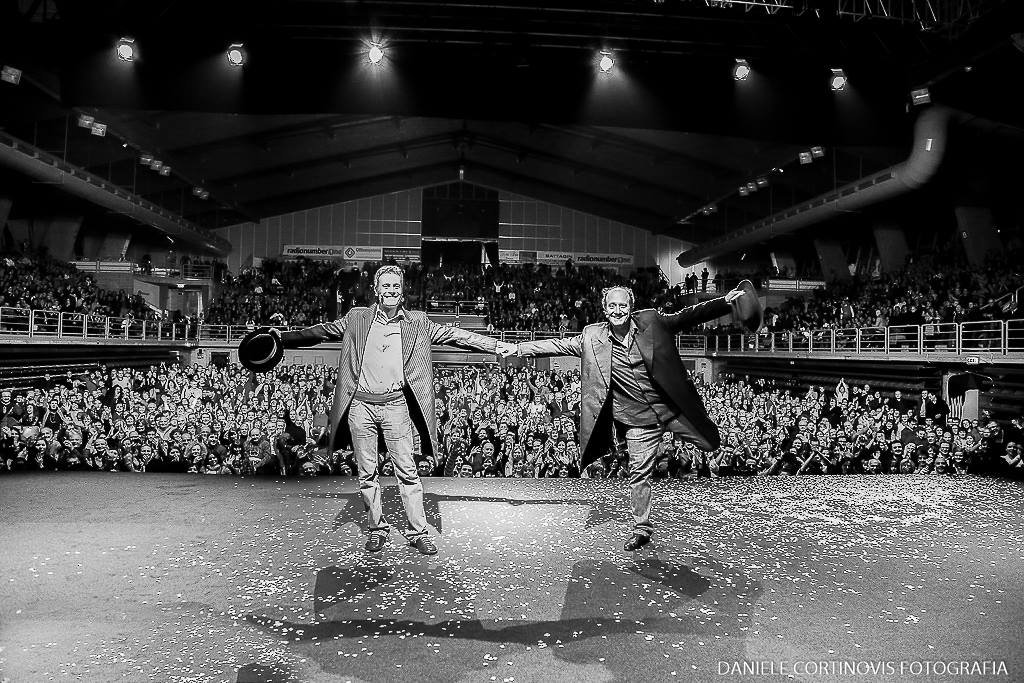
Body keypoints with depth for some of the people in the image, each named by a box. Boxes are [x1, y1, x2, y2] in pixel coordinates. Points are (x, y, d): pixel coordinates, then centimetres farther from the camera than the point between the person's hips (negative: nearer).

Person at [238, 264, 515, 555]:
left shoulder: (417, 322, 6)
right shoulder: (357, 318, 8)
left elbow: (453, 335, 4)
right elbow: (322, 331, 13)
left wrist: (496, 345, -1)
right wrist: (282, 338, 8)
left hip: (395, 405, -1)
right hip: (360, 404, 1)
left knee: (408, 472, 0)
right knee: (367, 473, 7)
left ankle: (418, 532, 11)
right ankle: (378, 528, 22)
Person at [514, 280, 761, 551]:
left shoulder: (651, 322, -6)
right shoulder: (592, 337, -3)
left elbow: (688, 316, -7)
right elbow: (559, 345, 3)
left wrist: (727, 302, -17)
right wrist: (518, 348, 0)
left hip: (673, 407, 0)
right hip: (638, 420, 0)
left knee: (710, 444, 7)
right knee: (639, 474, 4)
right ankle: (642, 530, 21)